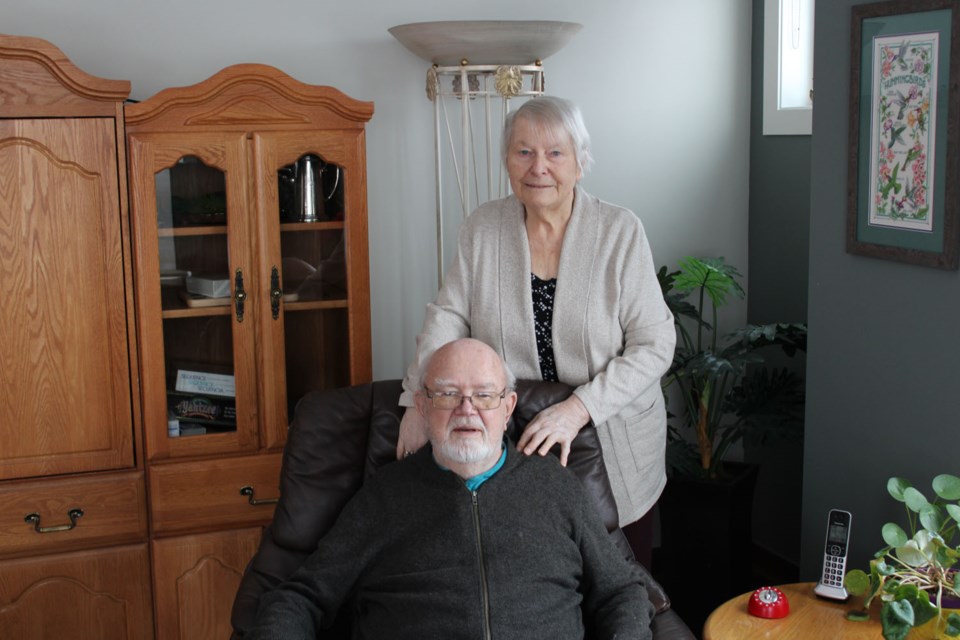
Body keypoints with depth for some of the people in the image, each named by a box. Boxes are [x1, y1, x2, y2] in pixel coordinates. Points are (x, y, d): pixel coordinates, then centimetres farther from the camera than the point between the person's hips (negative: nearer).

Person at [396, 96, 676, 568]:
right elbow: (449, 316, 2)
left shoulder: (621, 232, -10)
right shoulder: (482, 229, 0)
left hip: (616, 450, -1)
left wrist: (578, 409, -23)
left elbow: (655, 344, -12)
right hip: (515, 446, 2)